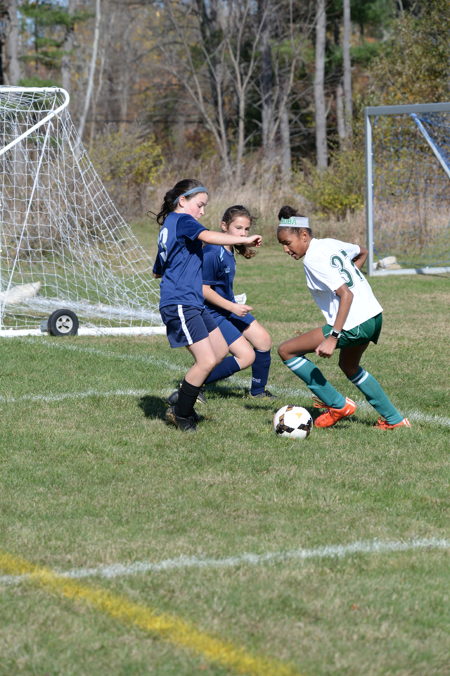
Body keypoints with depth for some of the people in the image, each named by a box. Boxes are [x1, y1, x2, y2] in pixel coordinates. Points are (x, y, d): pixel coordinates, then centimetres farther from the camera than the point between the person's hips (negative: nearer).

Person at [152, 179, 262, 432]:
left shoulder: (168, 226, 20)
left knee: (221, 351, 14)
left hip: (193, 303, 11)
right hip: (180, 304, -11)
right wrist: (245, 240, -26)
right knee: (207, 361, -15)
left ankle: (184, 402, 20)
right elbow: (208, 236, -29)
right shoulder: (182, 220, -8)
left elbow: (158, 271, 30)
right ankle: (180, 413, 0)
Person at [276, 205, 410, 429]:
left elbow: (346, 294, -24)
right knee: (349, 365, 34)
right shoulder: (331, 244, 11)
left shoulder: (313, 259, -16)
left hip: (353, 325, -10)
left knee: (286, 350, -1)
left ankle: (338, 404, 3)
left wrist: (332, 338, -26)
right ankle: (394, 419, 33)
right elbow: (362, 252, 32)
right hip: (374, 316, 10)